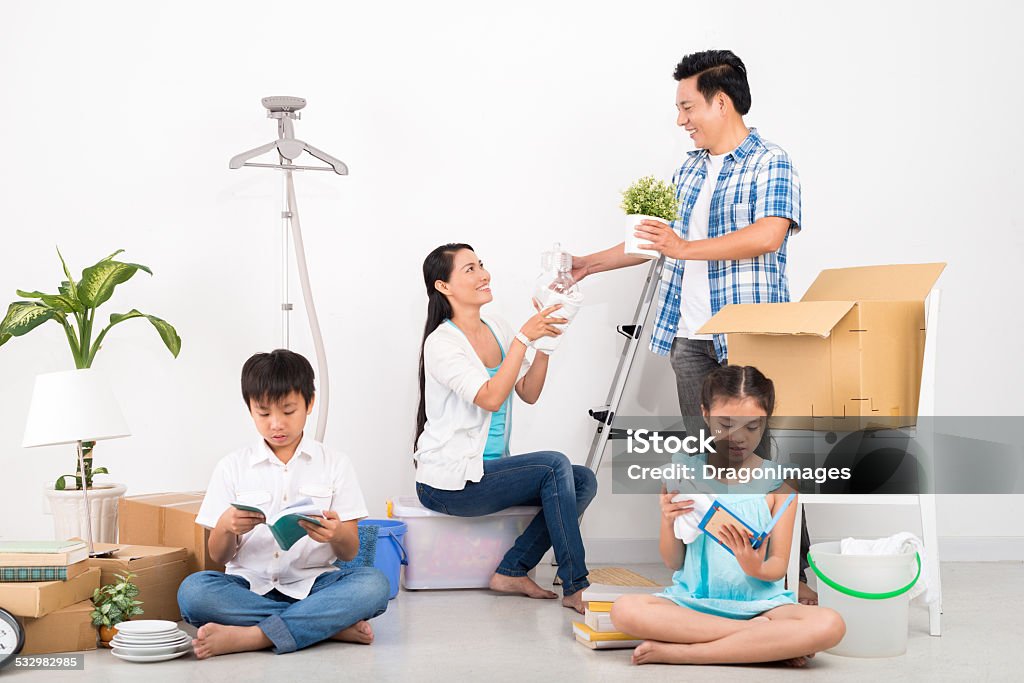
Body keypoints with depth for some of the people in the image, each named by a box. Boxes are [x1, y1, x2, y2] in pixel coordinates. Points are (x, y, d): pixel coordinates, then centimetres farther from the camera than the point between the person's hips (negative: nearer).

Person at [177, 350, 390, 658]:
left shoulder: (335, 464, 7)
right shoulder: (232, 467, 8)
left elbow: (350, 552, 3)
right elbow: (219, 557, 7)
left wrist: (336, 533, -21)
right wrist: (226, 528, -16)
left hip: (311, 583, 0)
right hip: (250, 585, 1)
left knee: (373, 584, -30)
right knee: (192, 591, -30)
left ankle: (247, 636, -31)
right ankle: (331, 626, -26)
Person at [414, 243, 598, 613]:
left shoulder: (495, 328, 9)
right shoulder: (442, 343, -14)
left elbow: (529, 393, 6)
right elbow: (491, 398, -26)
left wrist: (546, 341, -7)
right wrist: (524, 337, -26)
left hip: (488, 468, 8)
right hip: (449, 482, -8)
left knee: (583, 481, -8)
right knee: (555, 466, -22)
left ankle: (512, 570, -6)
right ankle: (574, 588, -15)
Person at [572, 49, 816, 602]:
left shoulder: (770, 163, -5)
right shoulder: (689, 170, 18)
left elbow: (768, 235, -21)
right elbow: (660, 237, 27)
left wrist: (686, 248, -21)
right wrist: (590, 264, 25)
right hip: (690, 337, 7)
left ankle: (793, 571, 5)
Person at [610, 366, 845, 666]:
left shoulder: (779, 483, 2)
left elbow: (779, 566, 1)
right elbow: (673, 563, 6)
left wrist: (756, 569, -23)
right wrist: (669, 522, -15)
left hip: (759, 602, -1)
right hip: (693, 600, 1)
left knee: (830, 625, -31)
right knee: (625, 610, -31)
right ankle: (769, 642, -20)